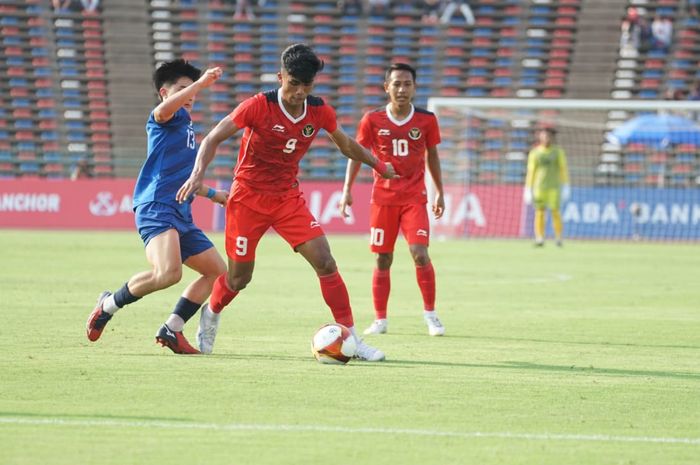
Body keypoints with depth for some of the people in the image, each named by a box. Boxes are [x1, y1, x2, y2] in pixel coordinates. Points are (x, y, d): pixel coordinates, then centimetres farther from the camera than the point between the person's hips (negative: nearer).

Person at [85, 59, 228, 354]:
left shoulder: (186, 126, 28)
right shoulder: (166, 119, -1)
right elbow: (164, 109, -30)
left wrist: (211, 194, 43)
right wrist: (201, 83, -30)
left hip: (180, 215, 10)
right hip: (156, 209, -10)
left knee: (217, 271, 11)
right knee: (169, 272, -30)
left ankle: (172, 329, 12)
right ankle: (108, 305, -8)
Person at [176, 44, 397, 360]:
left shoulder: (320, 112, -5)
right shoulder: (258, 106, -19)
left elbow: (346, 144, 15)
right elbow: (213, 139, -17)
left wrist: (379, 166, 25)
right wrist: (198, 174, -33)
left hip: (288, 197, 3)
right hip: (249, 196, -3)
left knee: (325, 263, -11)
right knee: (239, 277, 4)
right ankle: (211, 316, 38)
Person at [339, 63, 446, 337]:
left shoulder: (426, 120, -1)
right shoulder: (373, 120, -3)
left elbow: (432, 155, 11)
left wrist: (439, 192, 13)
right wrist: (347, 189, -1)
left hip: (414, 197, -1)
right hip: (383, 197, 1)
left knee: (420, 253, -15)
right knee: (383, 259, 4)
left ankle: (430, 314, -1)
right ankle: (380, 320, 14)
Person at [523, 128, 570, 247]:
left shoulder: (558, 151, 1)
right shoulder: (534, 153, 2)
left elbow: (563, 169, 0)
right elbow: (531, 171, 4)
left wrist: (566, 187, -6)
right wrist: (528, 190, 1)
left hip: (554, 186, -1)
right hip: (539, 186, 1)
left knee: (555, 211, -7)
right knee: (539, 212, -5)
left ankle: (558, 239, 5)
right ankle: (539, 240, -3)